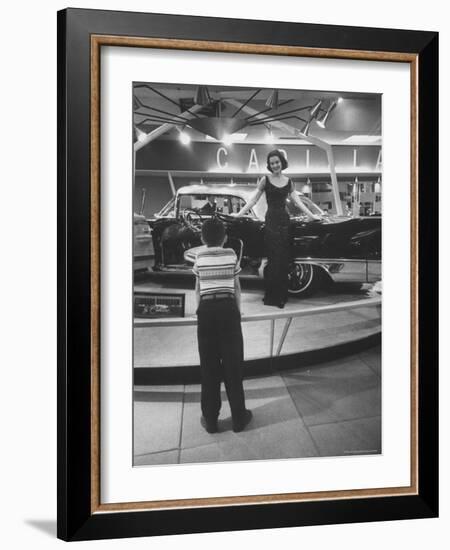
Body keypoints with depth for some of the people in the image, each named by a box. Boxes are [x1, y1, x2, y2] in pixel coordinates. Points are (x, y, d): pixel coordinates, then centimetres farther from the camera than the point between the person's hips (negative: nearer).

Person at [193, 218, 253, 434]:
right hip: (228, 308, -1)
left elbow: (197, 289, 6)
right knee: (233, 364, 7)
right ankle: (238, 417, 15)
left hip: (206, 310, 1)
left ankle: (210, 419, 15)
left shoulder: (199, 257, 4)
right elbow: (237, 287, 4)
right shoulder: (231, 255, 1)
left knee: (208, 365, 8)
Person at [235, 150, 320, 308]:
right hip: (271, 221, -3)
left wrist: (312, 216, 12)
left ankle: (281, 295, 12)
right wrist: (239, 214, -7)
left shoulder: (288, 182, 12)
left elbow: (297, 202, 14)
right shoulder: (265, 180, 3)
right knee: (274, 259, -7)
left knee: (284, 259, 3)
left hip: (284, 221, 3)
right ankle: (271, 296, 0)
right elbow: (253, 200, 1)